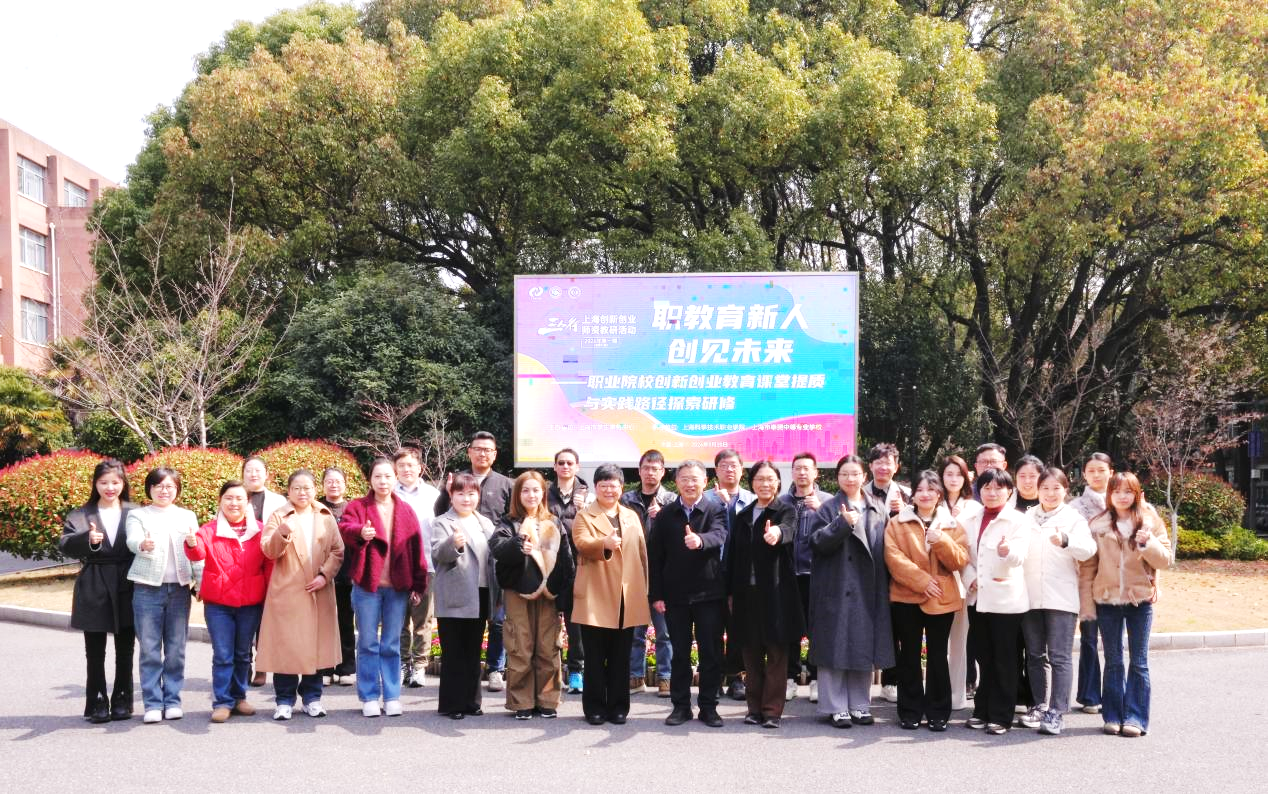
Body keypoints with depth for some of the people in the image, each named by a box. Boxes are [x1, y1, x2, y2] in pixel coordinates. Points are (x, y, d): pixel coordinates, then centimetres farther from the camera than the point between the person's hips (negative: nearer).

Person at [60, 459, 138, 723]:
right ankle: (97, 703, 15)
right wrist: (88, 540, -29)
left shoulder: (135, 513, 5)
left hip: (127, 589, 1)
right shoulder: (81, 515, 3)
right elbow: (65, 544, -10)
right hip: (94, 590, -1)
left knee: (125, 651, 10)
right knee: (95, 653, 6)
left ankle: (122, 701, 21)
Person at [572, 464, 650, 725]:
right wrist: (604, 543, -38)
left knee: (621, 657, 8)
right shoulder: (584, 516, 3)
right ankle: (594, 707, 11)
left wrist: (644, 590, 10)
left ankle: (618, 706, 16)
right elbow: (582, 544, -17)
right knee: (595, 657, 2)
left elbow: (642, 553, 16)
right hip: (595, 598, -3)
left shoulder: (632, 517, 16)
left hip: (627, 598, 3)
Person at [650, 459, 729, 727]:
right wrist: (656, 595, -2)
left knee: (711, 652, 4)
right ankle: (680, 705, 19)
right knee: (679, 652, 9)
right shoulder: (665, 514, 4)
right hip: (675, 594, 2)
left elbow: (718, 536, -22)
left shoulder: (715, 510, -1)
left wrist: (700, 540, -45)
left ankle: (708, 706, 15)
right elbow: (655, 557, 3)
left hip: (708, 593, -1)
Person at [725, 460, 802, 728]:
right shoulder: (743, 516, 14)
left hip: (775, 592, -4)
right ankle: (755, 708, 17)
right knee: (751, 652, 8)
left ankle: (772, 710, 5)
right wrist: (730, 593, 10)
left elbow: (788, 530, -25)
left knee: (776, 651, -1)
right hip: (747, 593, 4)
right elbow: (732, 555, 14)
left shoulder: (786, 511, 0)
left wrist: (777, 532, -49)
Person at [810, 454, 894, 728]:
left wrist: (884, 585, 2)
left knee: (864, 648, 7)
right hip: (835, 590, -3)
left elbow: (886, 549, 12)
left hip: (868, 590, 3)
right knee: (835, 647, -2)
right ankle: (836, 707, 5)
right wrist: (843, 523, -21)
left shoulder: (879, 511, 12)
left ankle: (860, 705, 17)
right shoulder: (829, 509, 3)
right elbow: (818, 543, -9)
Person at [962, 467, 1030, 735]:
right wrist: (970, 579, -6)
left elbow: (1019, 556, -19)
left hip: (1006, 599, -5)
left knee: (1004, 660, 1)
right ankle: (983, 710, 22)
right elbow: (965, 555, 13)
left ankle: (1001, 717, 7)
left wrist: (1007, 551, -41)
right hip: (978, 598, 5)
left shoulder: (1017, 521, -4)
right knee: (984, 658, 13)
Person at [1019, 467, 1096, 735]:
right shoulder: (1027, 518, 13)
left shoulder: (1074, 518, 2)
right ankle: (1040, 705, 22)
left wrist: (1065, 541, -34)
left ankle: (1056, 712, -5)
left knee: (1059, 657, -6)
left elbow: (1088, 549, -14)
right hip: (1030, 596, 4)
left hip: (1061, 598, -4)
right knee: (1035, 655, 11)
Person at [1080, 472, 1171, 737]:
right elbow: (1087, 566, 2)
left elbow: (1165, 560, -3)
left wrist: (1147, 543, -21)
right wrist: (1086, 603, -2)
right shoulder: (1098, 525, 2)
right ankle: (1113, 716, 14)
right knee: (1113, 662, 8)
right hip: (1107, 600, 1)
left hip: (1140, 599, -1)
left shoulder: (1150, 521, 1)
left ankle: (1135, 718, 8)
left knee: (1138, 662, 3)